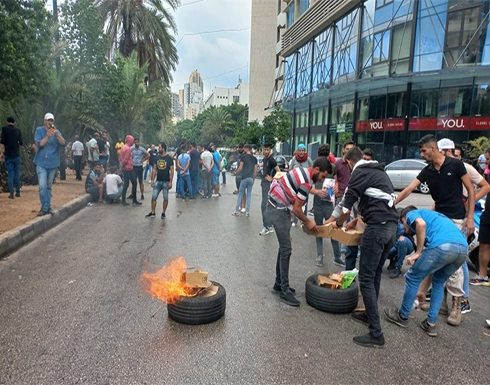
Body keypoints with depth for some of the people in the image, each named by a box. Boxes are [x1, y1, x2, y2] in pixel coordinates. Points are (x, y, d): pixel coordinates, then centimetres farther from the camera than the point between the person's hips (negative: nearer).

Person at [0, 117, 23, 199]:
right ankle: (18, 192, 14)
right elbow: (20, 142, 0)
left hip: (8, 155, -2)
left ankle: (11, 193, -1)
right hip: (17, 155, 2)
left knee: (10, 174, 1)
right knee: (17, 173, 11)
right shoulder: (18, 130, 2)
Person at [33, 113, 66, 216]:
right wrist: (48, 136, -24)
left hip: (53, 163, 2)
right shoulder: (39, 130, 1)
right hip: (41, 163, -2)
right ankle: (44, 208, -3)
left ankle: (48, 207, 17)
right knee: (42, 186, -12)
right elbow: (39, 144, -10)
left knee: (49, 186, 11)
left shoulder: (57, 131, 5)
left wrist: (57, 135, -24)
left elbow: (63, 143, -8)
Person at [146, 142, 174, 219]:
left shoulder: (169, 158, -8)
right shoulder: (157, 157, 5)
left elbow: (171, 170, -9)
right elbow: (154, 169, 10)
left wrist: (170, 182, -14)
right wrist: (152, 180, 4)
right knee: (153, 197, 1)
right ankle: (152, 213, 10)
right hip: (158, 181, 4)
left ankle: (163, 213, 17)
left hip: (166, 181, -4)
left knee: (165, 198, 5)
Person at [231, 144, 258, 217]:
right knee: (249, 195, 8)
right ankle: (247, 212, 8)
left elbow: (240, 168, -7)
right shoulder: (254, 158, 9)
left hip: (244, 178, -4)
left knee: (240, 194, 4)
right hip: (251, 178, 4)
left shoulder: (243, 157, -6)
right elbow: (255, 170, 9)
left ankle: (237, 211, 9)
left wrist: (236, 172, 12)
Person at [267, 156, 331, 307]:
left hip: (279, 207, 10)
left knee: (284, 247, 15)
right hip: (279, 210, -10)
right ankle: (285, 291, -2)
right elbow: (297, 209, -17)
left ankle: (279, 283, 24)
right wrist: (308, 222, 0)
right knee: (286, 249, -8)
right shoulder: (306, 183, -21)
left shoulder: (302, 170, 8)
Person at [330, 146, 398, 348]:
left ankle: (376, 333, -1)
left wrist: (338, 223, 14)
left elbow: (346, 208, -7)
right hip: (391, 225, 9)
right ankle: (370, 314, 33)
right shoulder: (378, 171, 22)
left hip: (377, 227, -9)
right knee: (375, 274, 20)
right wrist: (357, 221, 36)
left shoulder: (359, 173, -4)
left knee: (366, 278, -4)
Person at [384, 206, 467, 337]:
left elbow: (421, 224, -8)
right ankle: (431, 324, 27)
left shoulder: (411, 214, 23)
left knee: (412, 278, 13)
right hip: (462, 247, 8)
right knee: (438, 283, 29)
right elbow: (431, 267, 44)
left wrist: (418, 252, 2)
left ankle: (403, 317, 28)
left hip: (442, 245, -8)